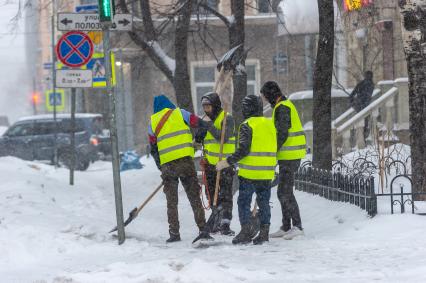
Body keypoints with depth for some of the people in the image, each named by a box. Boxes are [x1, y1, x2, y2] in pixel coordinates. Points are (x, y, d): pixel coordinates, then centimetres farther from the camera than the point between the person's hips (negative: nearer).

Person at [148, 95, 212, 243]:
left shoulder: (153, 121, 11)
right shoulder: (179, 113, 5)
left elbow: (153, 148, 13)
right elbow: (199, 124, 0)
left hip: (166, 164, 1)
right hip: (185, 161, -1)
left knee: (171, 201, 9)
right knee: (194, 197, 4)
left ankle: (174, 233, 5)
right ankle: (203, 229, -2)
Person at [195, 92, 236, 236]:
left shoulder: (226, 118, -11)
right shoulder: (206, 119, 11)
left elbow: (224, 138, -25)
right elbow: (199, 139, 15)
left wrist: (209, 125, -24)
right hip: (210, 163, 8)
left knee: (225, 195, -9)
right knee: (212, 195, 13)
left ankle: (225, 224, -12)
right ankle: (217, 222, 23)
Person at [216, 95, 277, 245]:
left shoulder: (247, 125, -11)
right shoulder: (270, 124, 11)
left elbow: (243, 150, -17)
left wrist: (227, 162, -11)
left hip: (249, 172, -6)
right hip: (267, 173, 6)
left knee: (244, 202, 3)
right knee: (264, 202, 12)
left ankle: (245, 232, -1)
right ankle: (264, 233, 10)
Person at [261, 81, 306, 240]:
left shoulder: (282, 108, -15)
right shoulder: (286, 105, 19)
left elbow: (282, 134, -21)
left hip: (289, 157, -11)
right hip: (290, 155, 11)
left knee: (285, 193, -10)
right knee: (283, 192, 14)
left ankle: (297, 226, -9)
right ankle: (286, 227, 19)